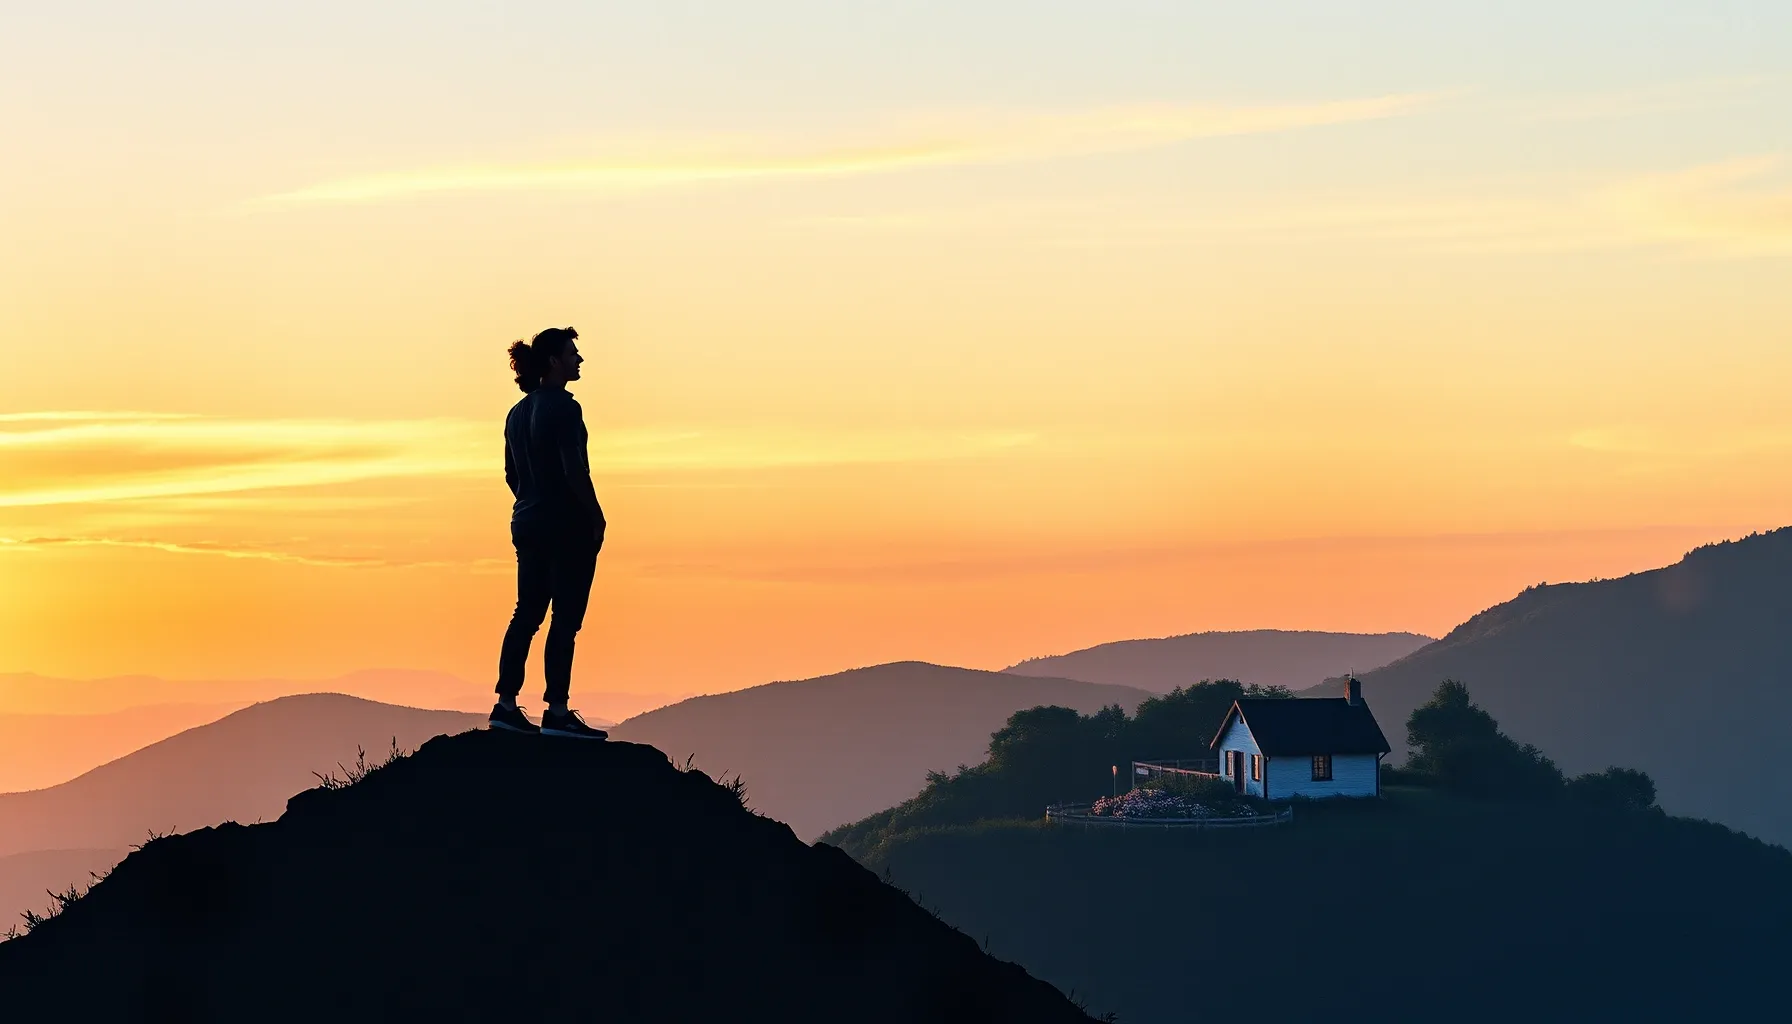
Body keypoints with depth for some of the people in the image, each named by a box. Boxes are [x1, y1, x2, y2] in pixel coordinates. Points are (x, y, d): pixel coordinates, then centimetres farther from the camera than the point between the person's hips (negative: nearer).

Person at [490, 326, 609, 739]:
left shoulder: (518, 412, 12)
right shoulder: (563, 408, -14)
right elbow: (574, 471, -20)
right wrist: (596, 518, -12)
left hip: (528, 522, 8)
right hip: (567, 525, -8)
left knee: (527, 613, 12)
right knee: (566, 617, -4)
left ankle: (506, 704, 11)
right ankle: (556, 712, -4)